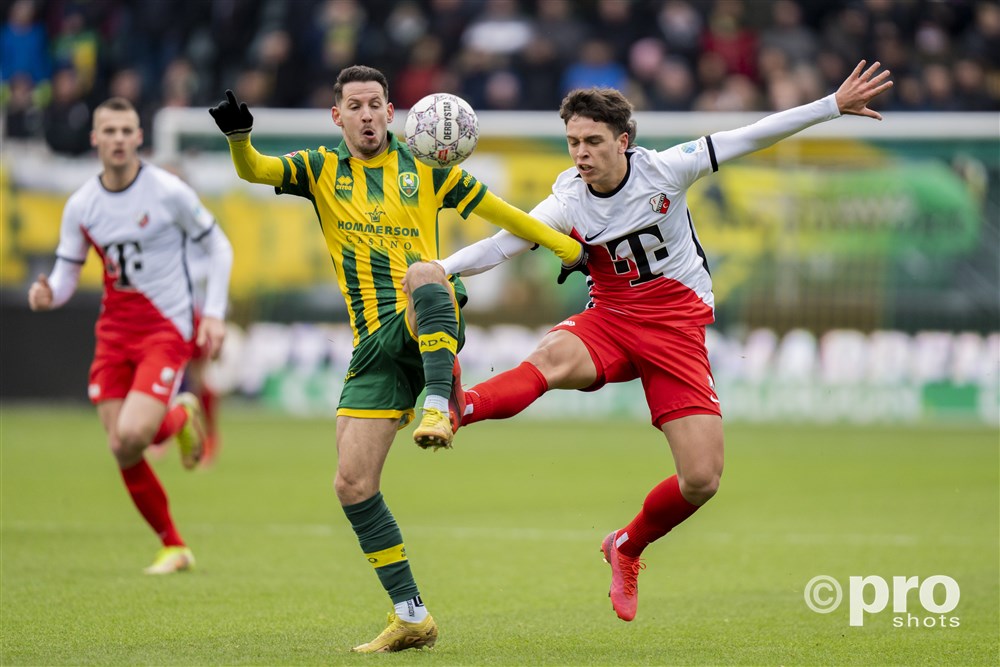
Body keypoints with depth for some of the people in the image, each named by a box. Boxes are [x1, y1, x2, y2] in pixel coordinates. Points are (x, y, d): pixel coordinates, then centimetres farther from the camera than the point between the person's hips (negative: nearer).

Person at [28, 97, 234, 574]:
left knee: (133, 435, -23)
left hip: (168, 329, -4)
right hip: (114, 333, 4)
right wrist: (48, 294, -18)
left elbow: (218, 246, 1)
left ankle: (182, 418, 13)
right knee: (122, 452, -2)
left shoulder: (168, 191, -9)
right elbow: (66, 273, 6)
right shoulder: (80, 205, 2)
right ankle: (174, 548, 16)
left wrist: (214, 314, -7)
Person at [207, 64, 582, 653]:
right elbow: (255, 171, -5)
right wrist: (239, 135, -27)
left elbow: (498, 211, 15)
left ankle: (440, 405, -42)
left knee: (421, 272, -38)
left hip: (430, 325, -3)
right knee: (353, 484, -5)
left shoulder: (423, 167, 12)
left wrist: (571, 249, 9)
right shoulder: (322, 169, 12)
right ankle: (412, 617, 6)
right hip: (376, 345, 3)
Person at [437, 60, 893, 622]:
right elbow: (504, 244, -15)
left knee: (702, 480, -9)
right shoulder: (568, 204, -8)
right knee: (555, 357, -37)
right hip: (611, 322, 0)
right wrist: (440, 269, -32)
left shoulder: (664, 170, -11)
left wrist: (834, 105, -6)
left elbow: (752, 137, -7)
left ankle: (627, 549, 18)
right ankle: (453, 410, -60)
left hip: (679, 328, 0)